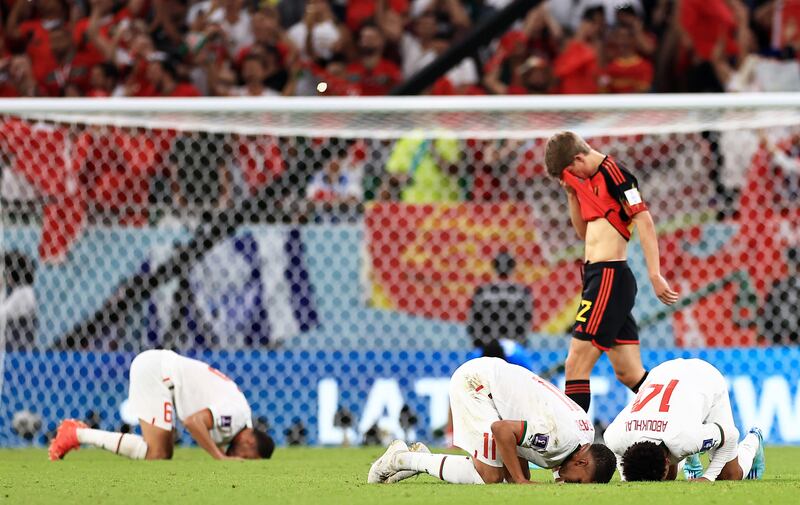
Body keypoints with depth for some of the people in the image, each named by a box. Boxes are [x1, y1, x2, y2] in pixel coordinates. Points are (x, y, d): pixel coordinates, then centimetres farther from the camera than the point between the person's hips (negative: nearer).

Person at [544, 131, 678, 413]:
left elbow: (644, 222, -16)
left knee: (576, 365, -10)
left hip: (609, 276, -10)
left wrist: (655, 275, -22)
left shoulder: (614, 173, -10)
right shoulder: (590, 180, 17)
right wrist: (572, 192, 12)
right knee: (629, 374, 8)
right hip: (596, 277, 10)